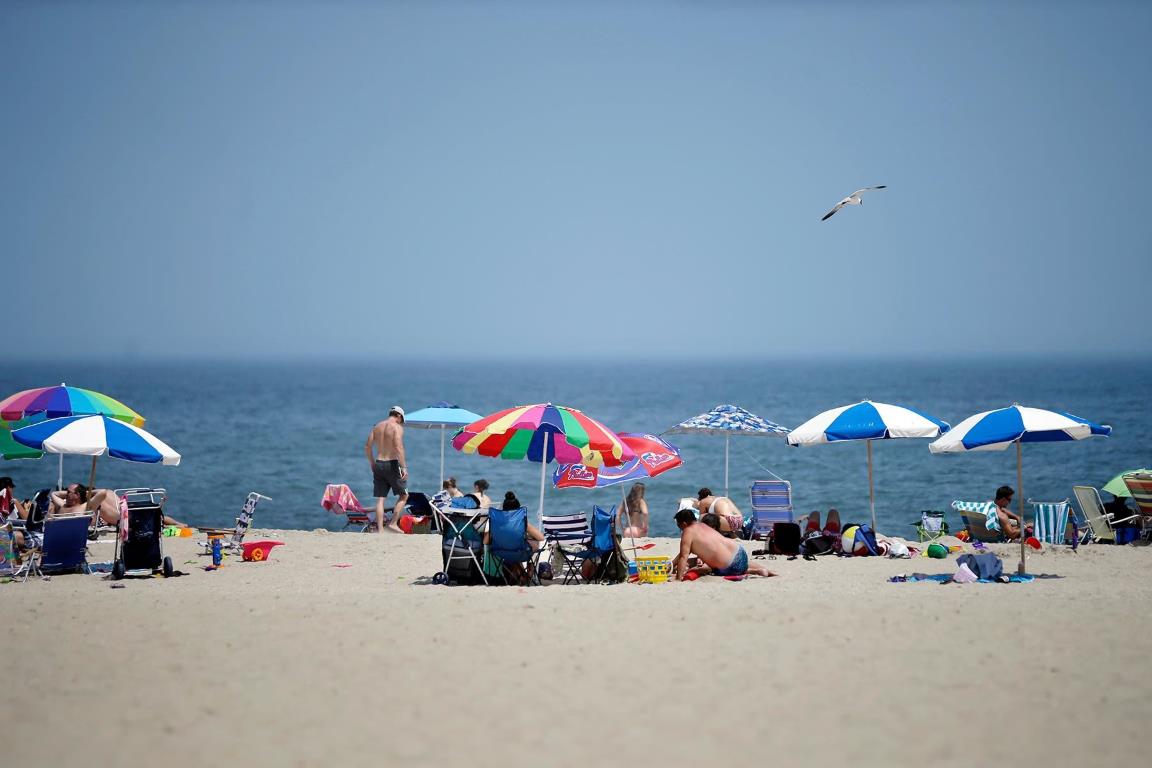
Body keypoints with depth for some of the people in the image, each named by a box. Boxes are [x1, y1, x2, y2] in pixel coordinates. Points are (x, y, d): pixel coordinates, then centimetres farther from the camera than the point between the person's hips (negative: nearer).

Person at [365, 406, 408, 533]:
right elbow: (398, 447, -20)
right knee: (404, 495, 9)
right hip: (392, 464, -6)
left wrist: (372, 463, 22)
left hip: (378, 464, 6)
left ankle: (380, 530, 1)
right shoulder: (397, 427, -8)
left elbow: (367, 446, 11)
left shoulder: (377, 427, 11)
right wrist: (404, 467, -22)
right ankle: (393, 523, 1)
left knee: (380, 499, 5)